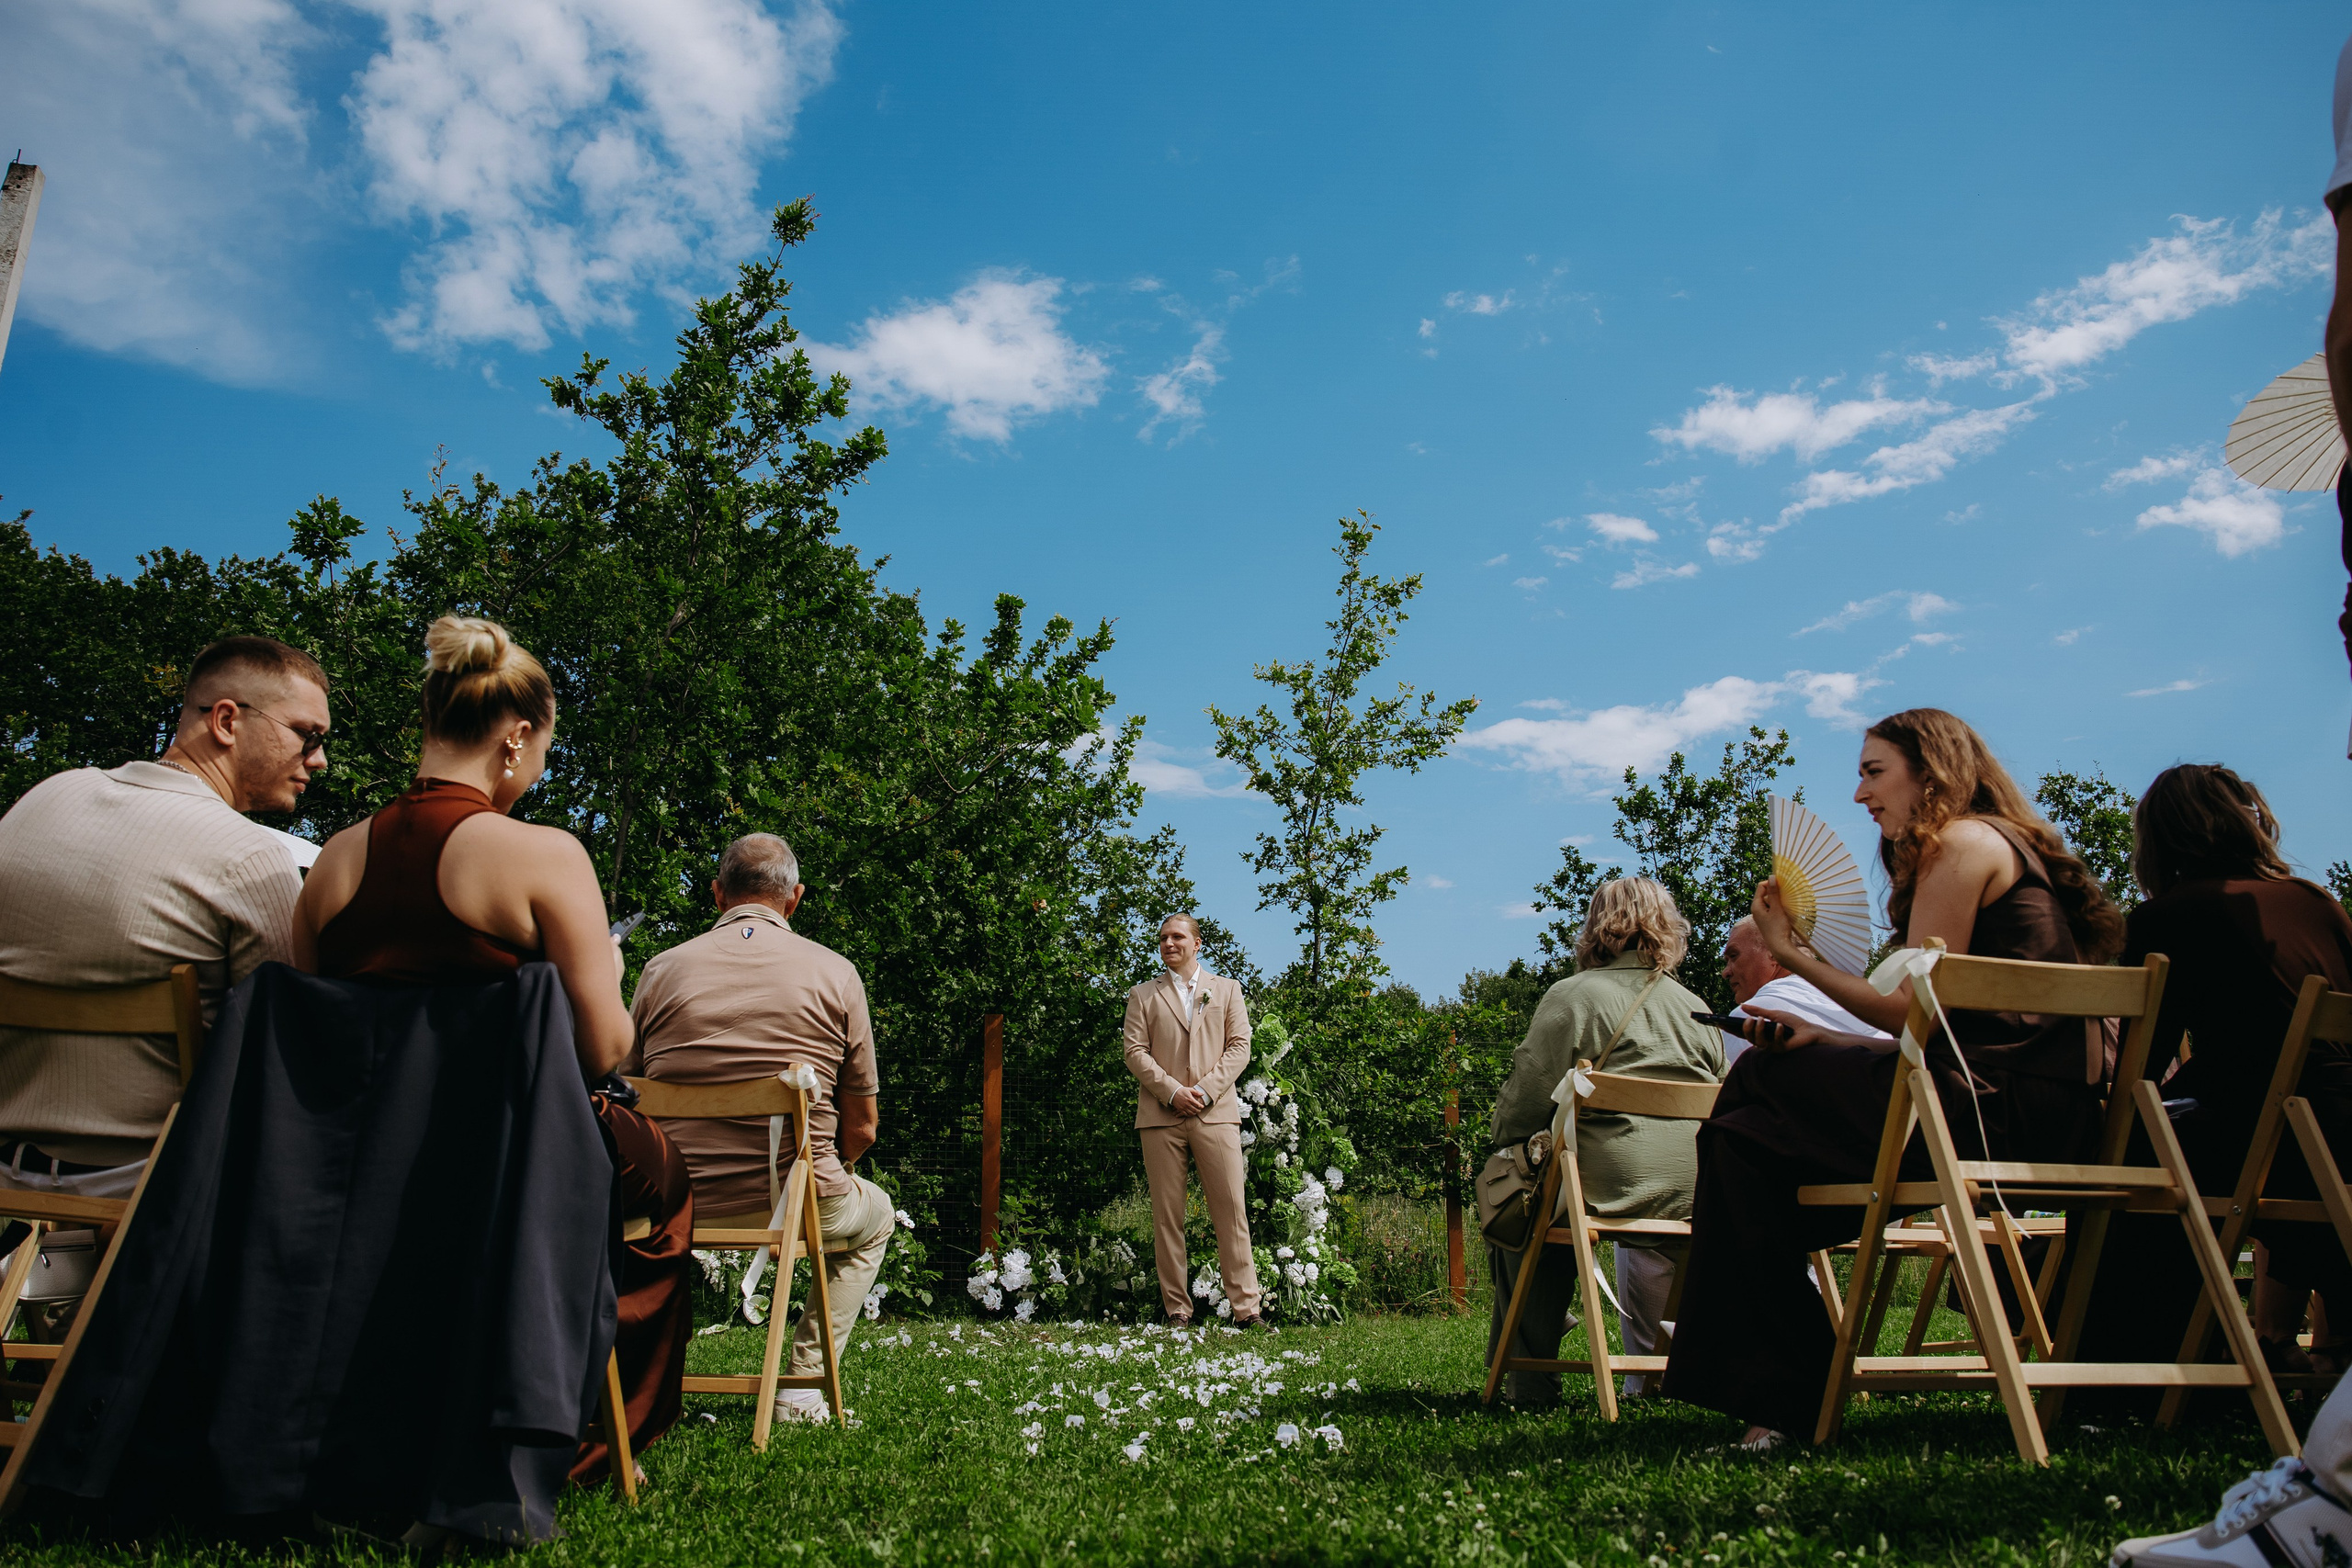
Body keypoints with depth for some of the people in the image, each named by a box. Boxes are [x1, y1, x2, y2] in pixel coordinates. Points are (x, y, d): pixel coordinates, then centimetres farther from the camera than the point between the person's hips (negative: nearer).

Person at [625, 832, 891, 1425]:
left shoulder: (662, 969, 2)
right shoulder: (835, 973, -2)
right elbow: (862, 1127, 2)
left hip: (678, 1207, 2)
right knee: (876, 1214, 33)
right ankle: (803, 1382, 20)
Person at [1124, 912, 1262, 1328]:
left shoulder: (1226, 989, 16)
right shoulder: (1143, 995, 14)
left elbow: (1239, 1046, 6)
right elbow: (1135, 1052, 4)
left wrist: (1206, 1090, -7)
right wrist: (1172, 1091, -10)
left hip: (1216, 1112, 0)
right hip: (1160, 1116, 0)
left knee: (1231, 1209, -5)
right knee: (1167, 1214, 0)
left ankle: (1246, 1306, -1)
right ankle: (1177, 1309, 5)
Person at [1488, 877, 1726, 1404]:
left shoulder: (1571, 996, -3)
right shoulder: (1697, 1009, 15)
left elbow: (1524, 1102, -6)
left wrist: (1505, 1154, 13)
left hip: (1610, 1187, -6)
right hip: (1698, 1196, 6)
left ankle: (1531, 1379, 20)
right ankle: (1648, 1371, 44)